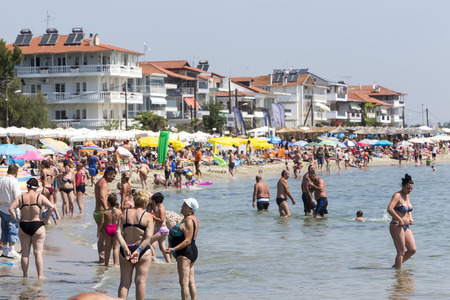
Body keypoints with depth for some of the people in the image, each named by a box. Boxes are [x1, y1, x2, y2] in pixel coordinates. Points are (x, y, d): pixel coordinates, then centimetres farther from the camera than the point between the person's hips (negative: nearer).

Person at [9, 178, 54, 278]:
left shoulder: (20, 198, 0)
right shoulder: (40, 197, -4)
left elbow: (11, 208, -9)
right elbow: (51, 207, -13)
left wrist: (16, 219, 1)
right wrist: (46, 218, -4)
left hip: (23, 226, 2)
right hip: (37, 226, -2)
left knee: (25, 253, 9)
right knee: (38, 252, 1)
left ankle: (25, 275, 13)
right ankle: (40, 276, -1)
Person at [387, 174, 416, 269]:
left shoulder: (407, 195, 13)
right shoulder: (397, 195, -13)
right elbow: (389, 209, -28)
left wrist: (410, 218, 12)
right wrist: (400, 220, -24)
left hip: (406, 227, 9)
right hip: (397, 226, -9)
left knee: (412, 250, 6)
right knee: (401, 252, -6)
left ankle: (396, 265, 20)